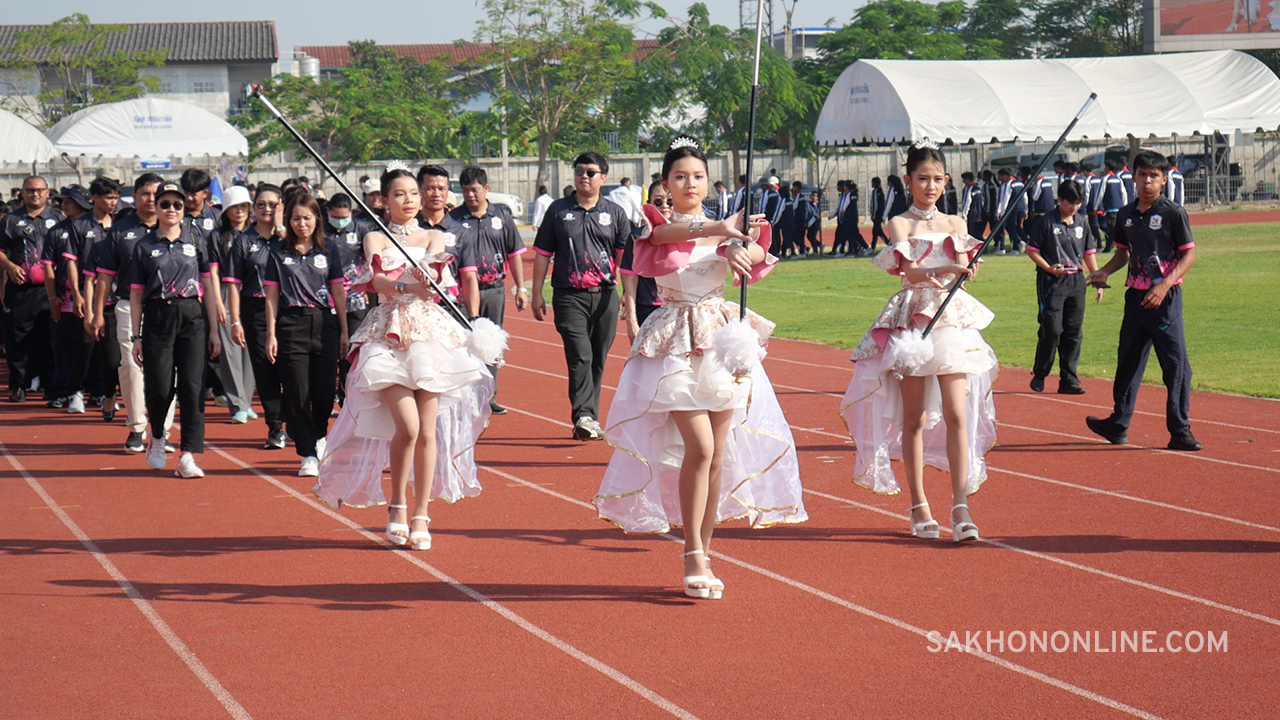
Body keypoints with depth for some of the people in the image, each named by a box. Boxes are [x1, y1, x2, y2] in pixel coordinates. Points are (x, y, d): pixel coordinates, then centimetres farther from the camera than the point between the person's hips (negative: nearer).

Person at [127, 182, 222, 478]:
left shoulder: (195, 241, 9)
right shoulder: (144, 246, 6)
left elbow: (208, 287, 9)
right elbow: (136, 294, 6)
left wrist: (214, 330, 4)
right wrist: (135, 336, 0)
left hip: (192, 318, 1)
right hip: (157, 319, -1)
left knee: (192, 386, -6)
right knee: (159, 387, -3)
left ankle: (188, 457, -5)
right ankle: (157, 435, 28)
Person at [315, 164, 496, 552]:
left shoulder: (434, 238, 14)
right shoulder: (375, 238, 10)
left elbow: (433, 270, -8)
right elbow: (377, 280, -9)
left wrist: (421, 274, -32)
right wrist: (408, 286, -30)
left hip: (432, 334, 2)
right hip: (389, 336, -2)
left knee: (428, 430, -2)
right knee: (407, 426, -15)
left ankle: (420, 515, 6)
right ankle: (396, 505, 5)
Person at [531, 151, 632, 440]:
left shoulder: (615, 214, 9)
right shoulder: (558, 211, 7)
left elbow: (625, 257, 8)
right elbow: (542, 254, 10)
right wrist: (537, 295, 6)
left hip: (605, 296, 2)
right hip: (569, 296, -2)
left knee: (598, 360, 6)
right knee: (580, 356, -16)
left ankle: (588, 421, 15)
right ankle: (584, 416, -23)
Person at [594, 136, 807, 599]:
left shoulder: (723, 228, 10)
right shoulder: (657, 228, 1)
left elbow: (757, 252, -8)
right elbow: (669, 233, -24)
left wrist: (744, 248, -32)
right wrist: (719, 229, -41)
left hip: (723, 337, 4)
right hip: (676, 343, -4)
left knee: (718, 455, 3)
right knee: (699, 447, -15)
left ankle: (703, 553, 12)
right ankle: (693, 557, -10)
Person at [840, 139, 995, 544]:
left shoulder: (954, 224, 13)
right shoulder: (900, 224, 3)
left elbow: (962, 268, -2)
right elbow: (908, 270, -15)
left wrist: (961, 269, -27)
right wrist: (941, 272, -35)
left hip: (953, 320, 2)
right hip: (911, 321, -2)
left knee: (957, 415, -7)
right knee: (914, 418, 2)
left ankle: (961, 504, -9)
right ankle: (919, 505, 10)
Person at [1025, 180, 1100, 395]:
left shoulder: (1082, 222, 11)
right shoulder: (1046, 222, -5)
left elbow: (1089, 252, 17)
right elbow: (1032, 250, -3)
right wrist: (1048, 268, -16)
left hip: (1076, 281, 5)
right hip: (1052, 281, -5)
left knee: (1074, 332, 3)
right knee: (1052, 331, -8)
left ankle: (1068, 380, 8)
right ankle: (1039, 374, 11)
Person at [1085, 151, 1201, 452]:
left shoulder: (1173, 213, -7)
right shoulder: (1126, 215, 10)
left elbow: (1189, 254, -8)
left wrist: (1165, 285, -19)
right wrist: (1104, 272, 4)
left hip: (1165, 298, -6)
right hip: (1135, 296, 6)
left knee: (1176, 363, -6)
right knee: (1128, 360, 13)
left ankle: (1180, 431, -1)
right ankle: (1119, 424, 25)